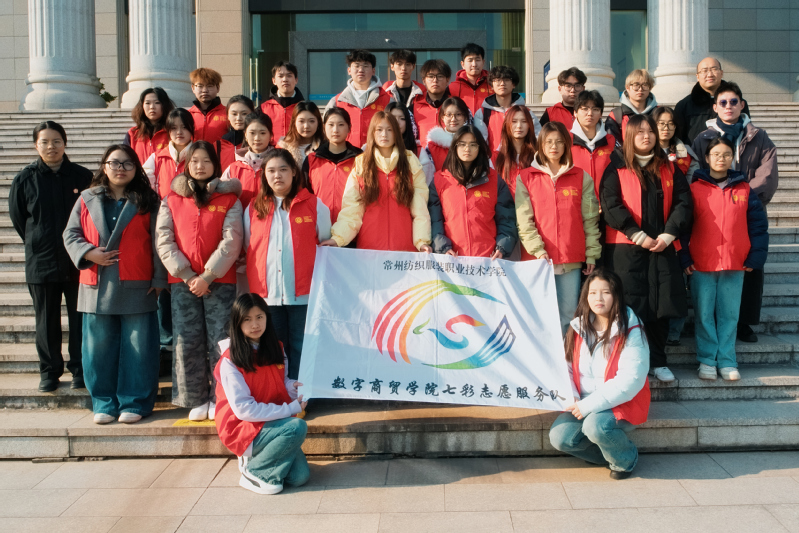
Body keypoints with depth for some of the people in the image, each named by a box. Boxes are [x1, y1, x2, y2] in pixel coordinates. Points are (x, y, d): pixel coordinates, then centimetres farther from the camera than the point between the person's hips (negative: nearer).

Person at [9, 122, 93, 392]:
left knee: (80, 319, 6)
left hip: (78, 262, -1)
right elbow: (17, 218, 10)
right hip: (41, 263, 1)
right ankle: (49, 371, 22)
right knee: (47, 322, 10)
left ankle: (80, 369, 19)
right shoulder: (25, 179, 0)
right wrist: (38, 244, 8)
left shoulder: (83, 176, -2)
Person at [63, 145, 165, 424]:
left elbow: (157, 242, 1)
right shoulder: (87, 200, 11)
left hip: (137, 289, -2)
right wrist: (88, 253, -9)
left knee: (137, 348, 0)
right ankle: (104, 402, 19)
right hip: (97, 289, 3)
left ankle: (134, 402, 11)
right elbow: (71, 234, 10)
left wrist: (159, 279, -5)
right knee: (99, 347, 7)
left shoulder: (147, 201, 5)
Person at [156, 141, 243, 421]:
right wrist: (187, 275, -9)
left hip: (220, 281, -2)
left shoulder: (229, 200, 6)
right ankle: (196, 401, 11)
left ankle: (220, 400, 8)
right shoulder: (171, 200, 12)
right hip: (182, 282, 2)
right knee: (187, 342, 1)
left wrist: (208, 276, -11)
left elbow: (231, 242, -3)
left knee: (220, 341, -2)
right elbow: (164, 242, 3)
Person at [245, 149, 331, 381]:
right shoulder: (253, 209, 11)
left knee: (301, 352, 3)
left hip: (304, 294, -2)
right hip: (267, 295, 2)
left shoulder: (314, 205, 4)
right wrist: (253, 287, 9)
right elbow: (247, 249, 17)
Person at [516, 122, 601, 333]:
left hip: (571, 260, 1)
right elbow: (523, 220, -1)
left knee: (569, 315, 3)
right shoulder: (525, 178, 7)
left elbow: (590, 219, 8)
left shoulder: (581, 177, 11)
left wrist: (591, 254, 2)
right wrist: (537, 250, -12)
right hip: (538, 259, -1)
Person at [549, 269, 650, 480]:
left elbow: (629, 381, -19)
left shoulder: (631, 332, -13)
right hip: (583, 405, 5)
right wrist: (572, 400, -13)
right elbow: (567, 369, 6)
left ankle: (626, 459, 0)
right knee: (559, 437, -18)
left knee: (595, 425, -33)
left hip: (621, 404, -5)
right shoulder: (578, 328, 4)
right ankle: (608, 453, 9)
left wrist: (589, 405, -22)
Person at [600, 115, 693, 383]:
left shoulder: (669, 169, 13)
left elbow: (683, 202, 6)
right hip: (625, 248, -3)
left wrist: (668, 234, -8)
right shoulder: (616, 168, 2)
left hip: (662, 247, 3)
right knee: (630, 305, -2)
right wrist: (638, 236, -14)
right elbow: (610, 205, -9)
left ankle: (657, 361, 15)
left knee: (660, 303, 3)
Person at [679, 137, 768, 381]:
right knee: (704, 314, 4)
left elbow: (758, 224, 6)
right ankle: (707, 360, 14)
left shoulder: (744, 190, 7)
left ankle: (727, 361, 15)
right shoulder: (695, 189, 1)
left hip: (735, 265, 2)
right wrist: (684, 258, -7)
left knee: (729, 314, 7)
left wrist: (756, 256, -1)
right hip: (701, 265, -1)